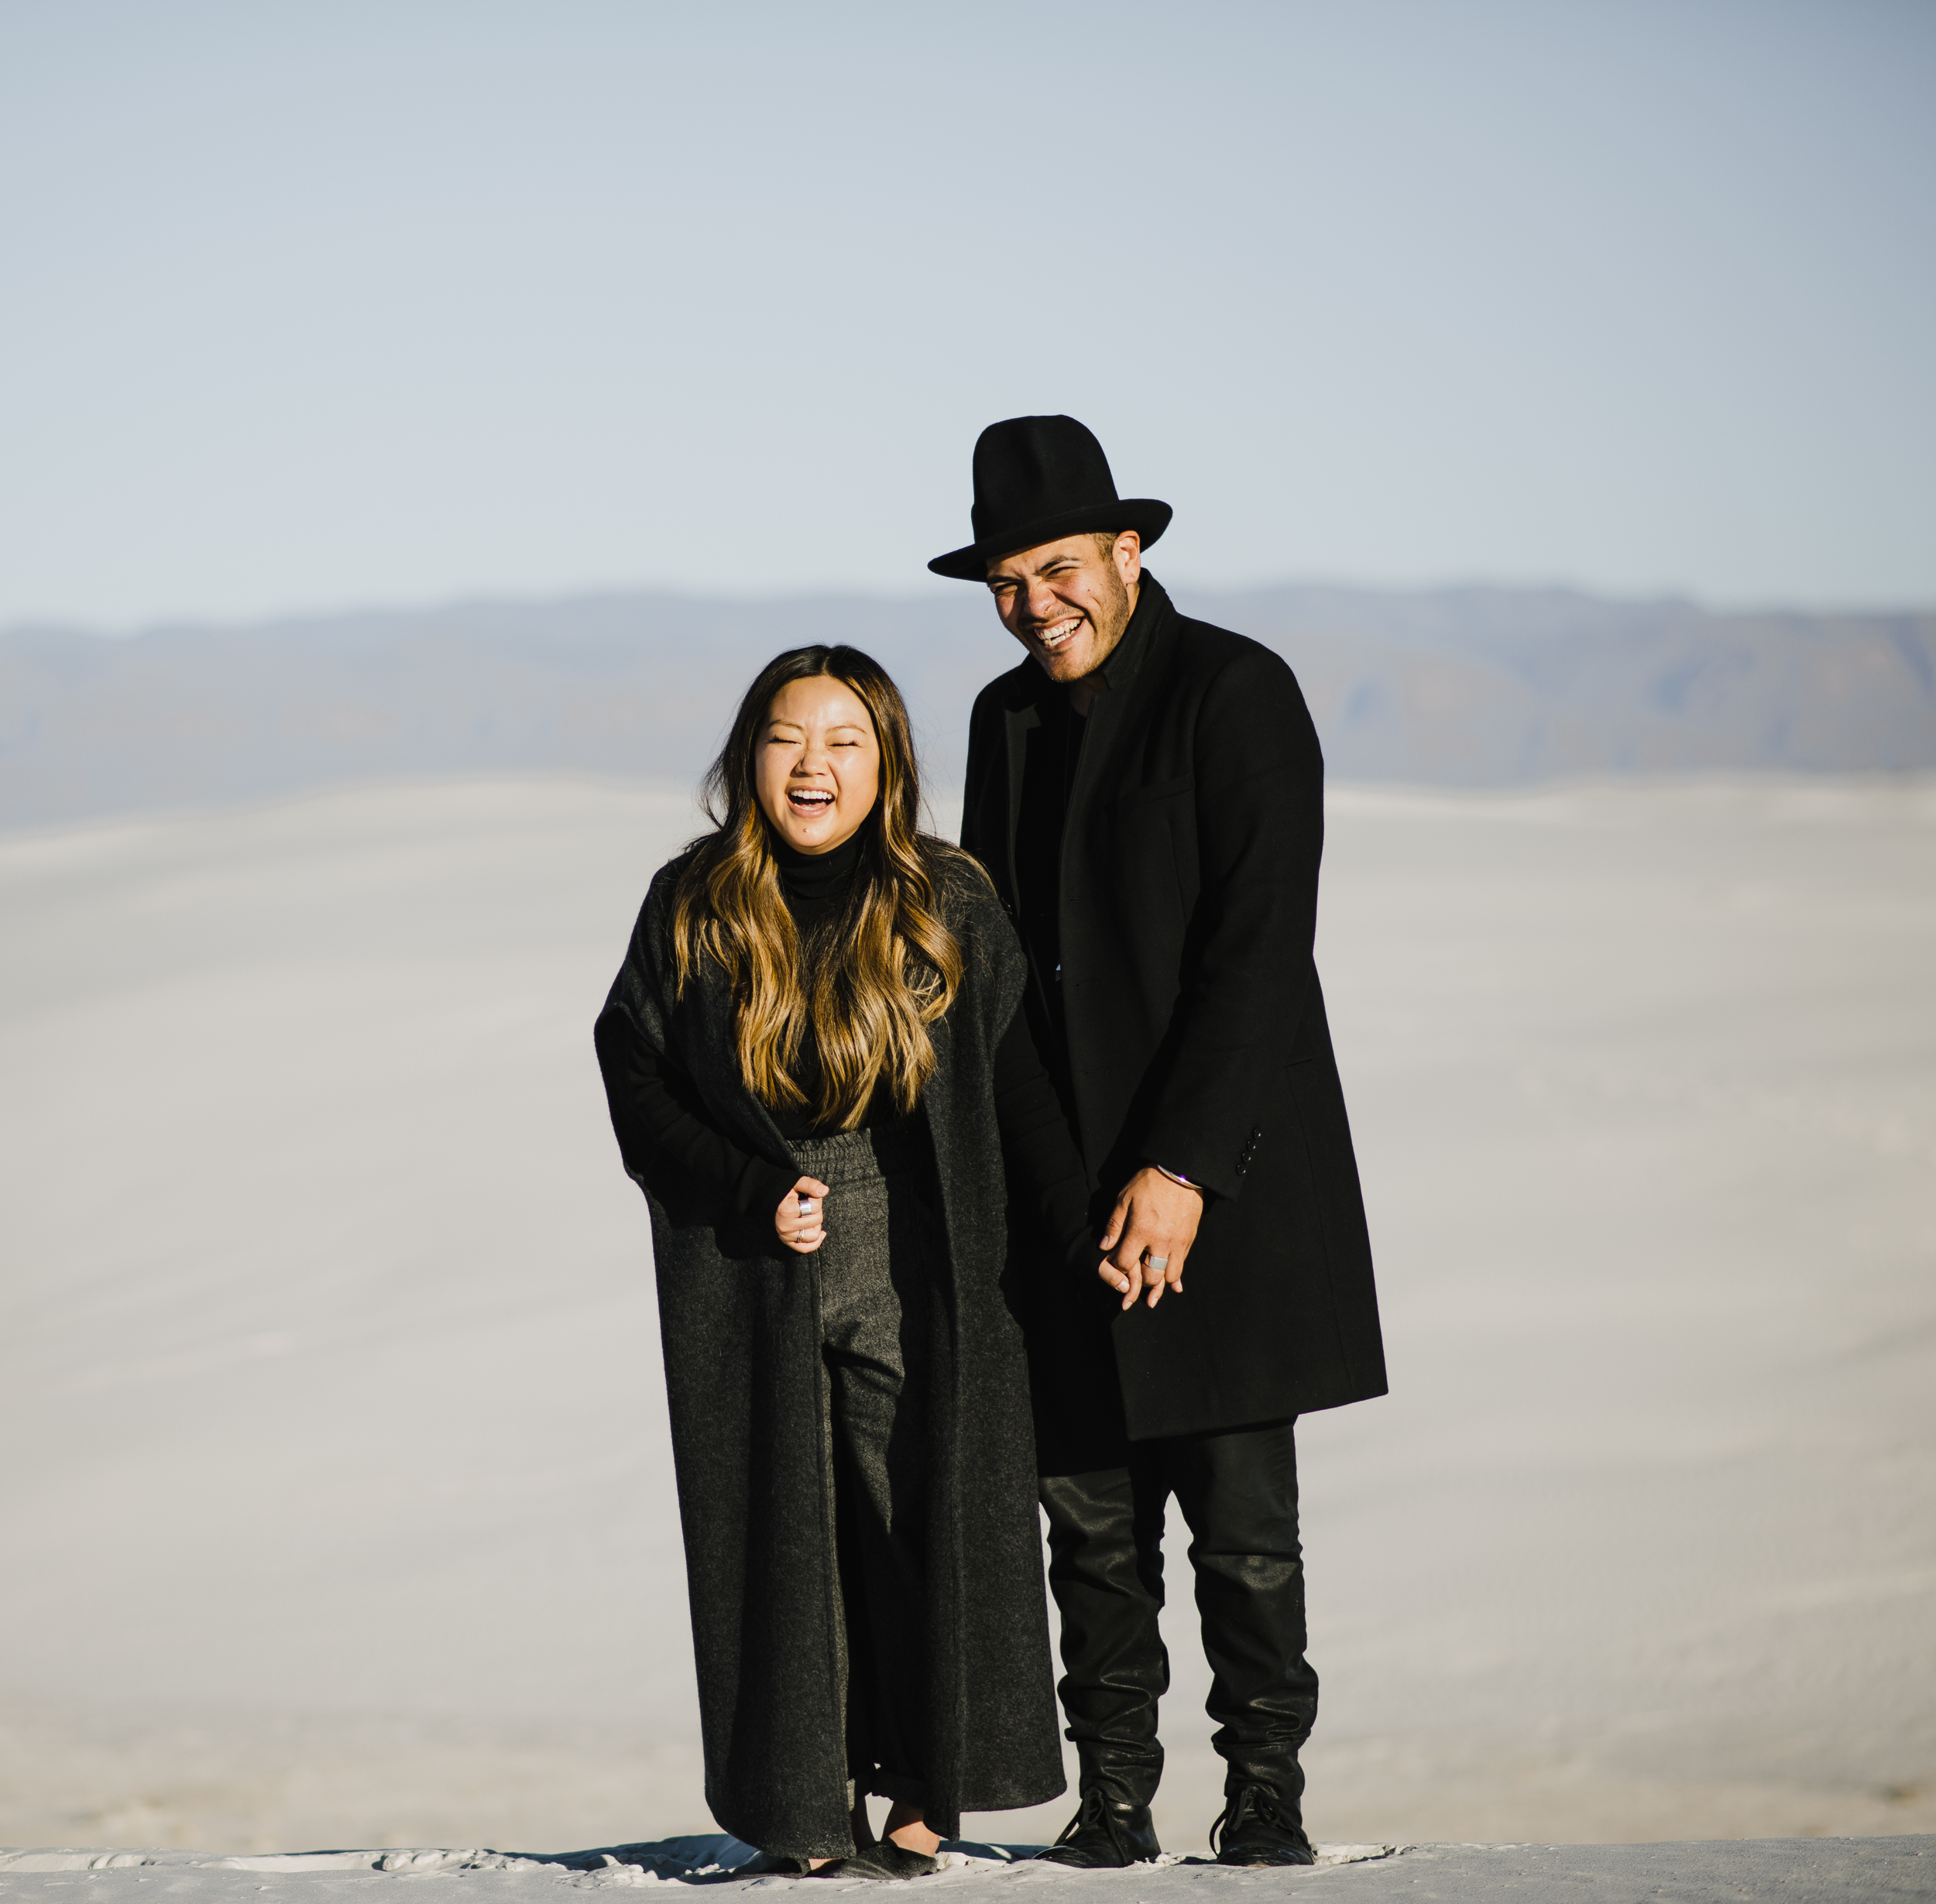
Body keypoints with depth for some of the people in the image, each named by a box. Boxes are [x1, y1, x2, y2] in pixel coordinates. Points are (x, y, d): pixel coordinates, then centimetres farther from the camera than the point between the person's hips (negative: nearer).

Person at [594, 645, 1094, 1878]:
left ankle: (926, 1788, 14)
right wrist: (753, 1198, -10)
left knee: (930, 1525, 0)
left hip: (919, 1285, 0)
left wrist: (1083, 1235, -2)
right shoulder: (696, 912, -2)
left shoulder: (948, 909, -2)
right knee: (782, 1532, 2)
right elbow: (638, 1085, 2)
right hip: (751, 1297, 0)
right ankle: (812, 1809, 12)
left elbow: (1016, 1085, 2)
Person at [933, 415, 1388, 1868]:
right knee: (1089, 1510, 5)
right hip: (1056, 1187, 6)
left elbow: (1259, 950, -15)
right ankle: (1115, 1793, 12)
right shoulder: (1008, 718, 13)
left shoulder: (1237, 695, -9)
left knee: (1242, 1514, -3)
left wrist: (1181, 1171, -19)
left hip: (1215, 1177, -6)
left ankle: (1267, 1788, 9)